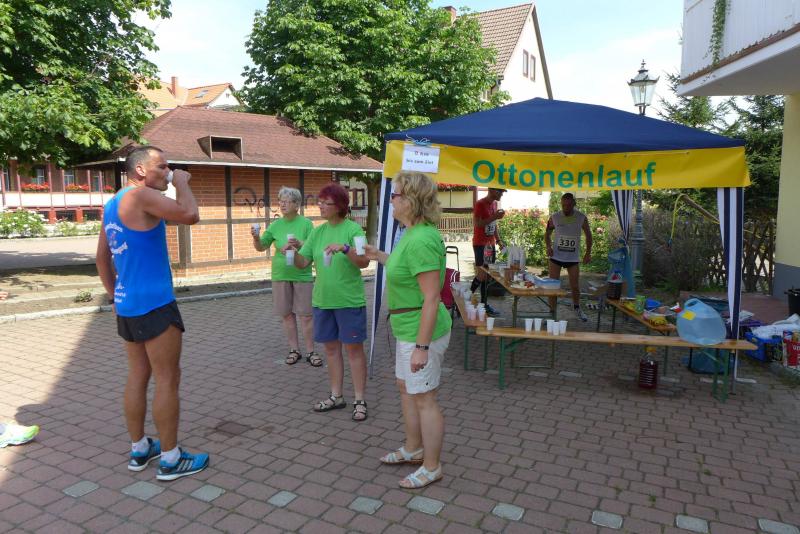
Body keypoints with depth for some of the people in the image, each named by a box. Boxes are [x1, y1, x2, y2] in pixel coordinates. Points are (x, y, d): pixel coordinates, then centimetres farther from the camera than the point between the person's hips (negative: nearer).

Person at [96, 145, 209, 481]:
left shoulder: (112, 205, 15)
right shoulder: (141, 195, -14)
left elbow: (102, 258, 20)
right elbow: (189, 215, -26)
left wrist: (115, 296, 24)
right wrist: (182, 184, -8)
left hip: (127, 306, 9)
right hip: (154, 304, -9)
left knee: (137, 376, 16)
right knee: (167, 380, -1)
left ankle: (139, 450, 27)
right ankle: (170, 459, 7)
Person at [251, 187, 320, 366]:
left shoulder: (306, 223, -4)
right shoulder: (276, 225, 5)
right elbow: (261, 247, 7)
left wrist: (299, 244, -26)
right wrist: (256, 238, -13)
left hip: (302, 276, -3)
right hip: (280, 275, 3)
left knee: (306, 315, 1)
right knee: (287, 314, 9)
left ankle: (310, 351, 12)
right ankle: (294, 350, 22)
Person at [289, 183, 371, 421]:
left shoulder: (353, 229, -8)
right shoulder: (318, 231, 8)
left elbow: (364, 262, -17)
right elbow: (304, 262, 6)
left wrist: (345, 248, -31)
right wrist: (293, 252, -13)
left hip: (349, 301, -5)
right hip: (322, 300, 6)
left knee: (353, 348, 3)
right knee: (331, 348, 14)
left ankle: (360, 400, 12)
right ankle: (336, 396, 27)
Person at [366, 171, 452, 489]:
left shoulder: (421, 240, -25)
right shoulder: (415, 233, 6)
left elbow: (432, 298, -26)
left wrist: (422, 346, -24)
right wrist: (380, 257, 22)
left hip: (420, 332, -11)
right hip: (409, 329, 11)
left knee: (423, 399, 4)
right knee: (405, 388, 23)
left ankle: (432, 467, 23)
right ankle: (413, 450, 41)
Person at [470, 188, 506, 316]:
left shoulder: (495, 204, 13)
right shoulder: (480, 204, -12)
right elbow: (476, 224, -20)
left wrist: (498, 240, 13)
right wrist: (494, 217, -23)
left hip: (491, 244, 8)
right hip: (480, 244, -8)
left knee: (487, 274, 8)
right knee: (482, 274, -9)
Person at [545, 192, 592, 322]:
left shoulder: (581, 218, -5)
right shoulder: (554, 217, -5)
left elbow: (588, 235, 8)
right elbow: (547, 233, 7)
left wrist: (588, 252, 0)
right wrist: (548, 246, -10)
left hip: (573, 258, 0)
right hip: (556, 257, 0)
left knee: (575, 286, 8)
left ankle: (577, 309, 33)